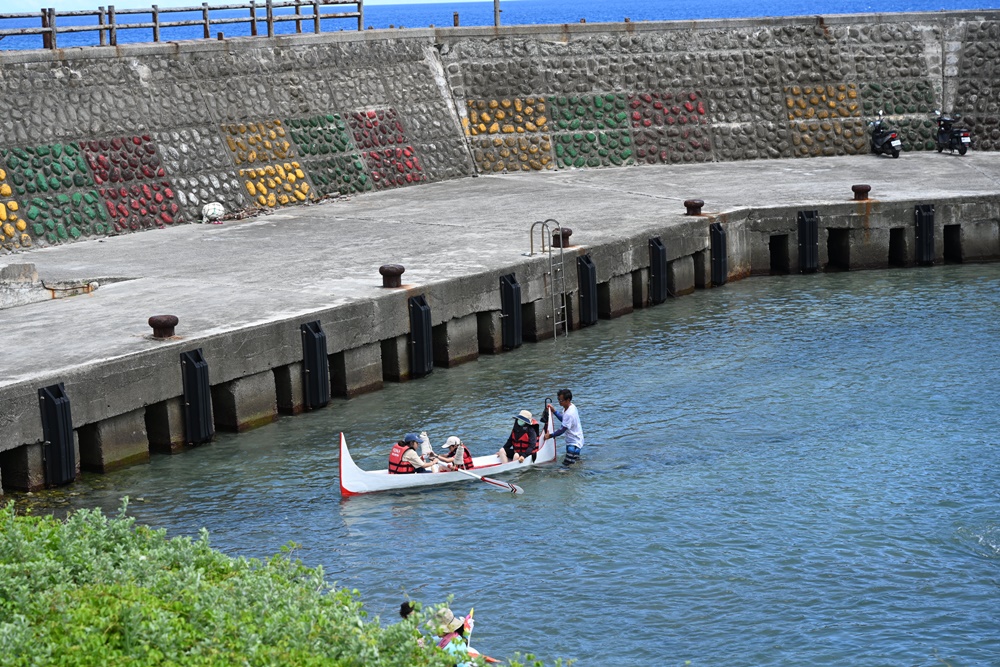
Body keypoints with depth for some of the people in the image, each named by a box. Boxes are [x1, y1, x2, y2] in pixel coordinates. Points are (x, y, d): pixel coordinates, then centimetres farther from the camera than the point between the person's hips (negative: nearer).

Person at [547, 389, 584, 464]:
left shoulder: (569, 414, -28)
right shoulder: (571, 406, 1)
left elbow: (562, 430, -22)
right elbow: (562, 419, 17)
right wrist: (554, 411, 4)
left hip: (574, 443, -10)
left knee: (567, 464, -13)